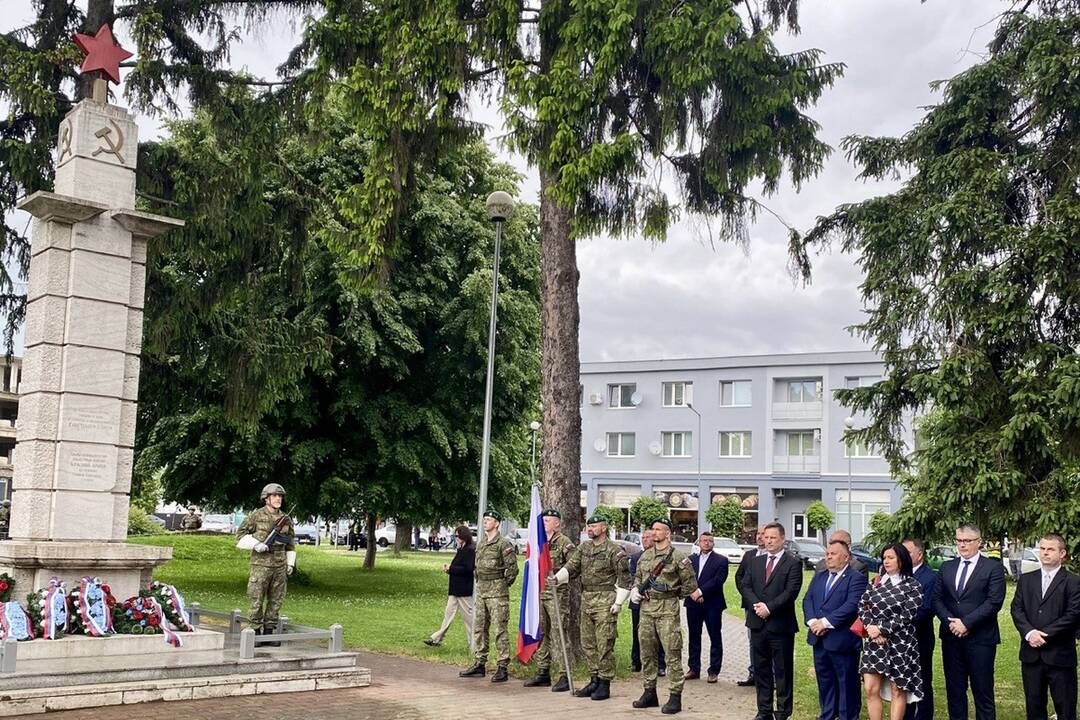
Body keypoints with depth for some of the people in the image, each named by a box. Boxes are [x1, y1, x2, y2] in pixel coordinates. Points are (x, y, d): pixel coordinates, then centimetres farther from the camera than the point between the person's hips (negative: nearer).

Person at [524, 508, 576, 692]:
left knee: (558, 634, -8)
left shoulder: (564, 543, -7)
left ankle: (565, 676, -5)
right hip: (540, 592, 8)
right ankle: (543, 673, 21)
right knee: (541, 633, 12)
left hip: (557, 593, -8)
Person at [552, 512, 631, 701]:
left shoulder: (615, 550, -8)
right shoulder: (583, 548, 12)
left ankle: (604, 684, 3)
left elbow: (624, 578, -8)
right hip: (586, 600, 7)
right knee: (588, 643, 12)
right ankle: (594, 680, 23)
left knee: (604, 645, -4)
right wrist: (558, 578, -16)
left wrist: (618, 602, -12)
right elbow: (571, 567, 3)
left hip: (605, 602, -7)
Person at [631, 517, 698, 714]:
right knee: (647, 653, 11)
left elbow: (690, 584, -2)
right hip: (646, 609, 6)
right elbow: (638, 577, 24)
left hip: (667, 609, -6)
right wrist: (635, 590, 5)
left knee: (672, 654, -5)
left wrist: (673, 595, 3)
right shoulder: (645, 555, 12)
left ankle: (675, 697, -1)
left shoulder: (677, 556, -6)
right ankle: (649, 693, 22)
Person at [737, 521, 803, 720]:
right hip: (757, 623, 5)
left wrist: (769, 607, -18)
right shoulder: (755, 561, 13)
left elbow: (791, 591, -13)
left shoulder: (793, 563, -3)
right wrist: (756, 605, -12)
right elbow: (745, 586, 6)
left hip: (781, 624, -5)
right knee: (761, 670, 11)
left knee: (782, 671, 3)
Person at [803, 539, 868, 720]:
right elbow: (807, 600, 9)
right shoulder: (819, 577, 16)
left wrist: (826, 622, -20)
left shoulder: (856, 578, -8)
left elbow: (852, 605, -19)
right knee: (824, 679, 16)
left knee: (847, 682, 3)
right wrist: (812, 621, -10)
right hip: (819, 639, 7)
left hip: (842, 640, -7)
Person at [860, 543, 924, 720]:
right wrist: (872, 628, -11)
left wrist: (881, 629, -15)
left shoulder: (912, 585, -5)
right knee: (871, 689, 1)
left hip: (899, 644, -4)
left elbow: (906, 616, -13)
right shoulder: (877, 582, 10)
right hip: (874, 643, 4)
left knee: (898, 691, 5)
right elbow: (862, 606, 5)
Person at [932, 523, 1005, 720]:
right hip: (951, 637, 5)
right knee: (954, 690, 10)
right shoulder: (947, 567, 13)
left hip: (980, 639, -5)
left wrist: (966, 623, -15)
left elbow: (994, 602, -12)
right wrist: (950, 621, -9)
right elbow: (937, 599, 8)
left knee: (982, 691, 0)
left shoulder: (993, 568, -2)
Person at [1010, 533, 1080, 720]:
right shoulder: (1025, 580, 12)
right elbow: (1016, 609, 4)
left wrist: (1044, 635, -14)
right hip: (1031, 654, 4)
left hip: (1060, 655, -4)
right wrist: (1029, 632, -13)